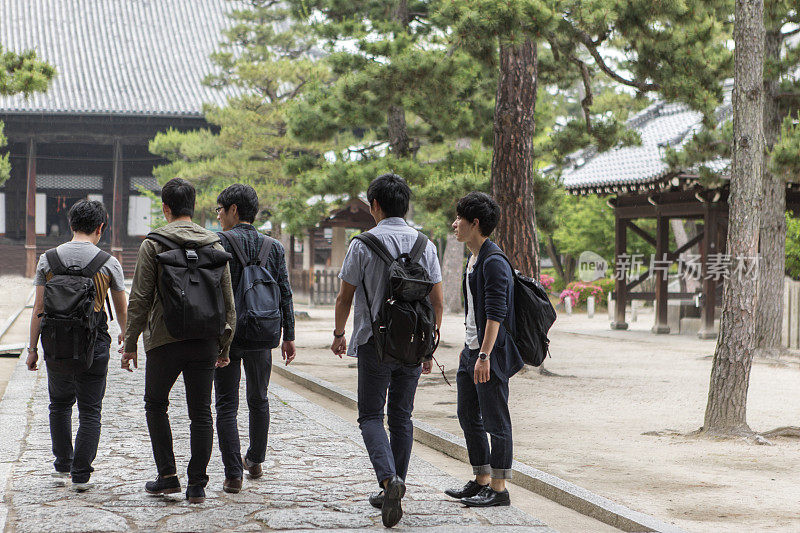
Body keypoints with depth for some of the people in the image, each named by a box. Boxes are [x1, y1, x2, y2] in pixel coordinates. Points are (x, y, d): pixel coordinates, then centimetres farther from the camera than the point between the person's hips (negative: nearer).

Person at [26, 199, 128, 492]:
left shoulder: (48, 260, 0)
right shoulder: (109, 263, -4)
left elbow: (39, 309, 0)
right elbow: (122, 308, 7)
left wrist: (32, 348, 8)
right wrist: (125, 336, 26)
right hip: (93, 347, -2)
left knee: (60, 404, 22)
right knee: (90, 411, 6)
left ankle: (63, 464, 27)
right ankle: (81, 475, 2)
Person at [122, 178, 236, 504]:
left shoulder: (153, 244, -5)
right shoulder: (215, 245, 5)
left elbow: (139, 299, -7)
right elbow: (227, 300, 7)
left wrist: (130, 343, 0)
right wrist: (224, 345, 15)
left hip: (165, 340, -3)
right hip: (205, 341, 3)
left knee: (156, 404, 16)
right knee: (200, 412, 7)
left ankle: (167, 475, 10)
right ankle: (197, 485, 6)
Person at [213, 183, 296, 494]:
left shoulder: (219, 243, -8)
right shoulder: (274, 247, 5)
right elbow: (285, 294, 6)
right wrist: (289, 336, 11)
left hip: (225, 334, -4)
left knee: (227, 405, 1)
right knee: (258, 399, 21)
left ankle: (233, 474, -4)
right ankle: (255, 461, 33)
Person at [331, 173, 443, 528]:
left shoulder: (363, 244, -7)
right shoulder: (425, 244, 4)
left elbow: (345, 298, -2)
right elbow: (437, 303, 4)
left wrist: (339, 333, 15)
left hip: (375, 342, -4)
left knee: (371, 416, 1)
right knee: (401, 416, 13)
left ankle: (388, 478, -21)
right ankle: (393, 490, 17)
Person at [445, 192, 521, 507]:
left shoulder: (494, 262, -17)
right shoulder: (473, 259, 15)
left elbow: (496, 313, -22)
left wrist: (484, 355, -25)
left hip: (491, 354, -10)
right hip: (472, 351, 10)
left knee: (495, 422, -3)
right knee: (468, 416, 14)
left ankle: (499, 489, 4)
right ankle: (482, 481, 24)